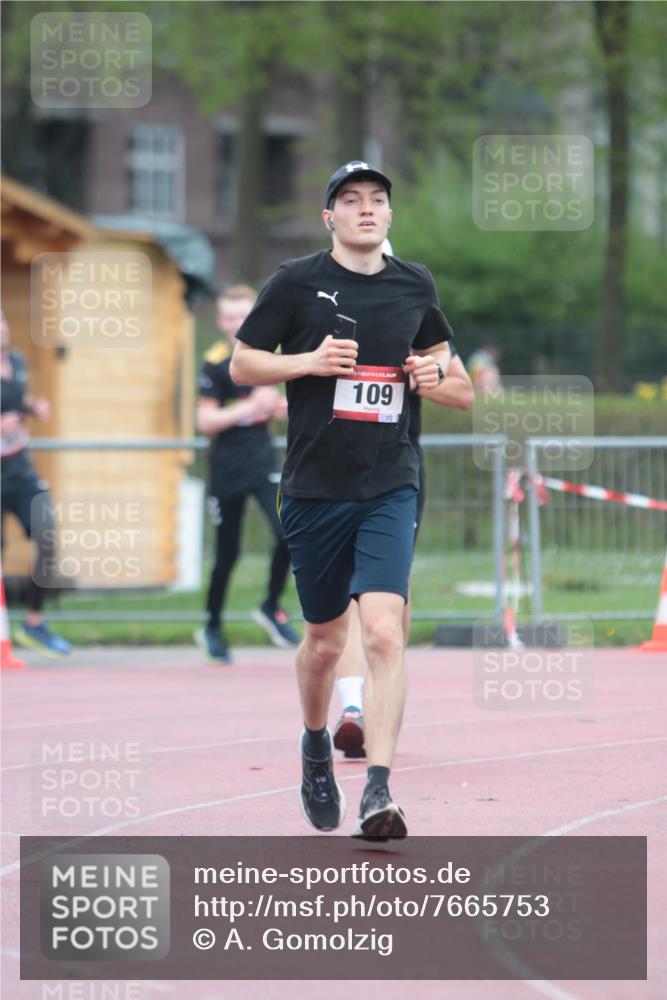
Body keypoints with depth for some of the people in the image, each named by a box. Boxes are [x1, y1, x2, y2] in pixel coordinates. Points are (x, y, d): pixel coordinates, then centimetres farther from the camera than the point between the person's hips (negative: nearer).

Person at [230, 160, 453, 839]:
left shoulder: (415, 285, 8)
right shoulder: (296, 282, -1)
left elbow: (439, 347, 26)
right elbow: (241, 364, 2)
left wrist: (435, 370, 3)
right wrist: (309, 361, -14)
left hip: (390, 485, 1)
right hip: (314, 488, 0)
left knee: (383, 630, -17)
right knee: (325, 640, 11)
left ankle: (377, 794, -20)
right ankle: (315, 750, 41)